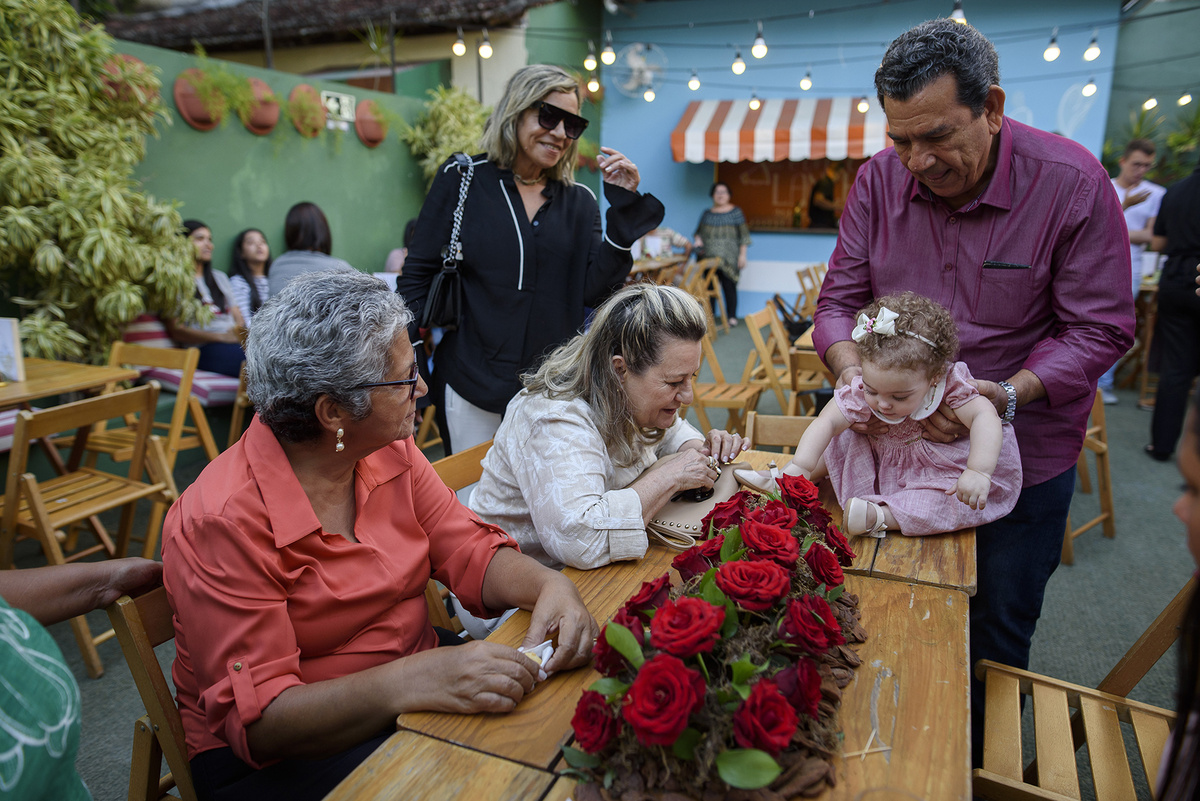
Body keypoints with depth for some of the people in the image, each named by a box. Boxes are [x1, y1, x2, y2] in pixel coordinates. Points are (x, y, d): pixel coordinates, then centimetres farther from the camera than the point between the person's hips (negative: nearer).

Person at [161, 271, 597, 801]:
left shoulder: (390, 453, -3)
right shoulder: (222, 521, -23)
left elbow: (470, 551, -2)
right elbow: (257, 719, -24)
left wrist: (549, 585, -23)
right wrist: (410, 681, -38)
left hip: (417, 687, 6)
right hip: (282, 755, -5)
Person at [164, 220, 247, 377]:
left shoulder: (220, 277, 30)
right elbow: (177, 331, -2)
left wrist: (243, 332, -3)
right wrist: (222, 337, -16)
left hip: (235, 340, 6)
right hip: (206, 348, -6)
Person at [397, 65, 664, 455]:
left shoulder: (579, 200, 7)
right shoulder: (462, 179, 0)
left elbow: (594, 291, -3)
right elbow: (417, 276, 0)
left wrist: (624, 207, -9)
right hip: (472, 384, -2)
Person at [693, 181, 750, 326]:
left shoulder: (735, 212, 5)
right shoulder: (707, 214, 15)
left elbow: (744, 235, 3)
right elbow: (699, 232, 21)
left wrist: (742, 255, -4)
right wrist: (698, 239, -2)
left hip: (729, 258, -3)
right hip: (709, 258, 3)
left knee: (729, 285, -5)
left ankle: (732, 316, 4)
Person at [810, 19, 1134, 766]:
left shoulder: (1073, 182, -17)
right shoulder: (879, 179, -9)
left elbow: (1100, 330, -14)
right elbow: (841, 298, -4)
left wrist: (1006, 395, -29)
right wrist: (854, 375, -23)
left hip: (1023, 456, -2)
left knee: (997, 632, 14)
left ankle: (979, 770, 41)